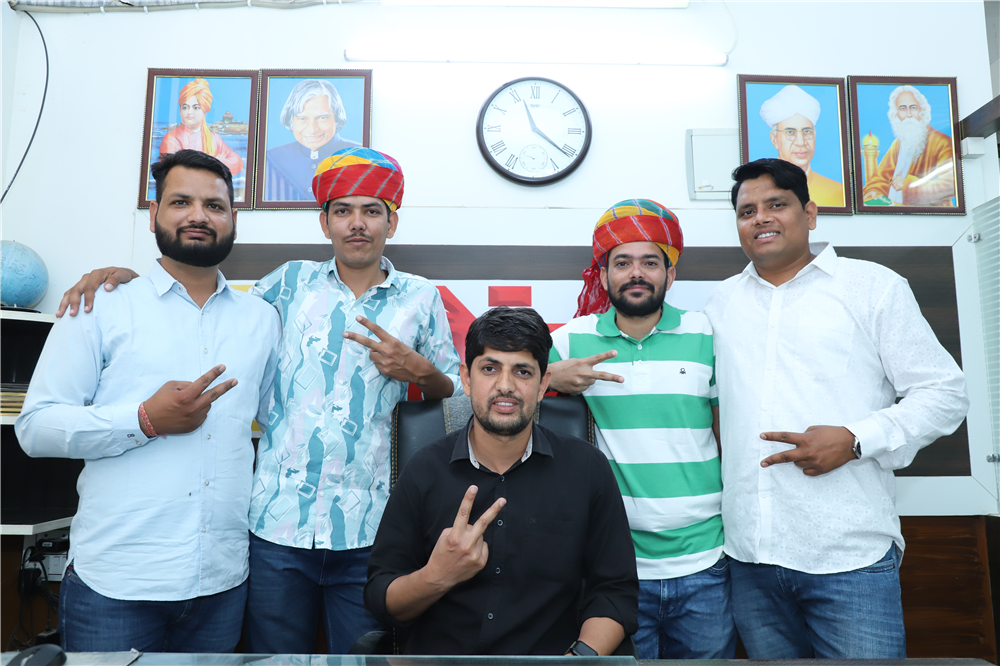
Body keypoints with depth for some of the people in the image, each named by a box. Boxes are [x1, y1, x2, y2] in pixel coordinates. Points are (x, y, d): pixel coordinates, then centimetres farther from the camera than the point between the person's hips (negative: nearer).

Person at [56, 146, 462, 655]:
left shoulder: (420, 299, 6)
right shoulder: (292, 282, 7)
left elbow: (456, 394, 12)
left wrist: (421, 371, -10)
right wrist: (124, 275, 5)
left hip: (367, 536, 0)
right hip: (277, 526, 1)